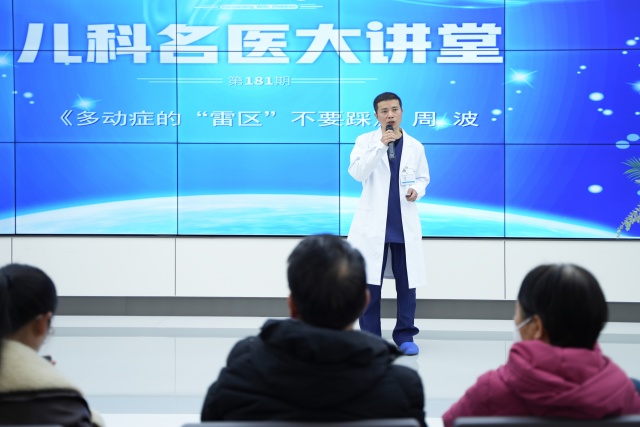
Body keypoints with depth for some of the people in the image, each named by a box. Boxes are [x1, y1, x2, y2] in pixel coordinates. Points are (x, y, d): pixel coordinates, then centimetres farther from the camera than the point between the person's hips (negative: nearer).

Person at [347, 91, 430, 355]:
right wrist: (381, 145, -21)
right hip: (373, 222, -2)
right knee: (370, 281, 0)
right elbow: (356, 172, -14)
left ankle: (405, 335, 15)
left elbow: (423, 177, 16)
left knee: (406, 280, 5)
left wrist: (417, 190, -7)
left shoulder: (415, 146, 7)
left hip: (405, 223, 2)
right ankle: (370, 338, 9)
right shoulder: (365, 141, 0)